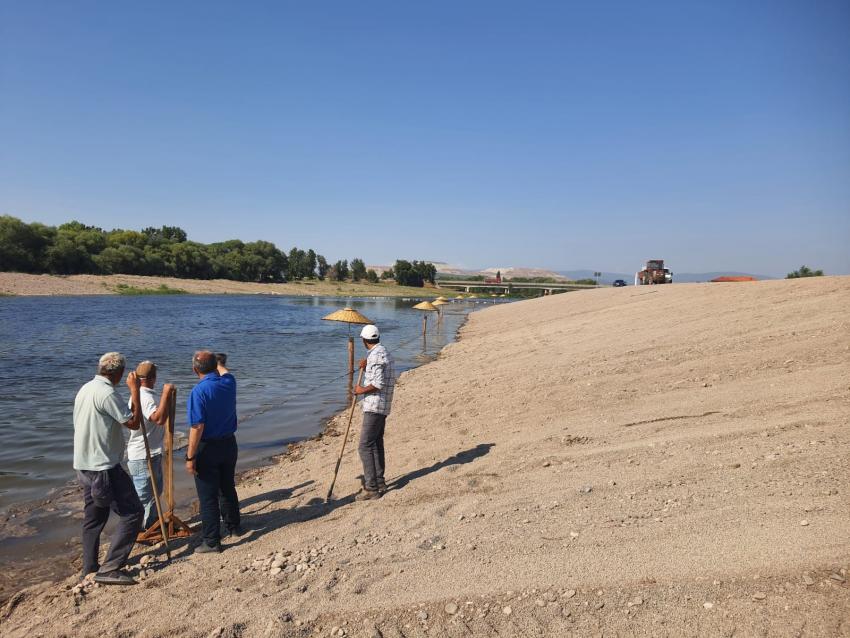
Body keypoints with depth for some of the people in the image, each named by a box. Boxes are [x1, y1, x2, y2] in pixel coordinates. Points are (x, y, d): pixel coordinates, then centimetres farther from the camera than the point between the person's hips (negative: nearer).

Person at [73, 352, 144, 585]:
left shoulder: (85, 389, 11)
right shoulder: (107, 393, -21)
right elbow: (133, 422, -16)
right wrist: (134, 391, -11)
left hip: (85, 465, 10)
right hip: (104, 467, -10)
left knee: (94, 517, 18)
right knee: (132, 512, -5)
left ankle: (90, 569, 28)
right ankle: (109, 569, -5)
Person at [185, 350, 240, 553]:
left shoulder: (199, 391, -20)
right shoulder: (229, 382, -2)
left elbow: (198, 427, -22)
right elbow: (225, 372, 26)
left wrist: (190, 457, -16)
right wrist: (215, 362, 46)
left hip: (208, 448, -6)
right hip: (229, 443, 6)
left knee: (208, 496, 3)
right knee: (228, 488, 23)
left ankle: (212, 541, 10)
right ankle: (234, 526, 37)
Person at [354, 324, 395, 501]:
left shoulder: (375, 355, -17)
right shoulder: (385, 353, 15)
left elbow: (379, 384, -23)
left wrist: (362, 390, -9)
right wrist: (366, 368, 12)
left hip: (374, 407, -10)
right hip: (381, 407, 10)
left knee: (365, 446, -8)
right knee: (376, 444, 17)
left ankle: (372, 488, -6)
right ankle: (379, 482, 25)